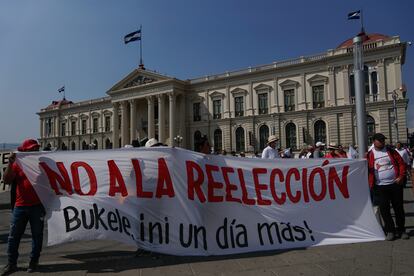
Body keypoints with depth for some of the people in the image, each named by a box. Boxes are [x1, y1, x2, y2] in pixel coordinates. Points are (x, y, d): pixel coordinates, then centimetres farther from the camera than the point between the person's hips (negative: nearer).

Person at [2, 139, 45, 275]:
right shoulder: (17, 164, 6)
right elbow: (7, 180, -5)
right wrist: (10, 163, -13)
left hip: (37, 206, -1)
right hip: (20, 206, 1)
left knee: (37, 235, 6)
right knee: (14, 235, 6)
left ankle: (34, 262, 19)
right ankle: (11, 263, 18)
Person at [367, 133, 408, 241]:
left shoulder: (391, 151, 5)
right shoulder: (370, 155, 0)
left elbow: (401, 163, 4)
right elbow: (368, 169, 2)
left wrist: (401, 176, -7)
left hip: (395, 184, 1)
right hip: (380, 187, -1)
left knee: (399, 208, 9)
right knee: (384, 209, 1)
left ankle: (401, 230, 23)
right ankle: (390, 231, 13)